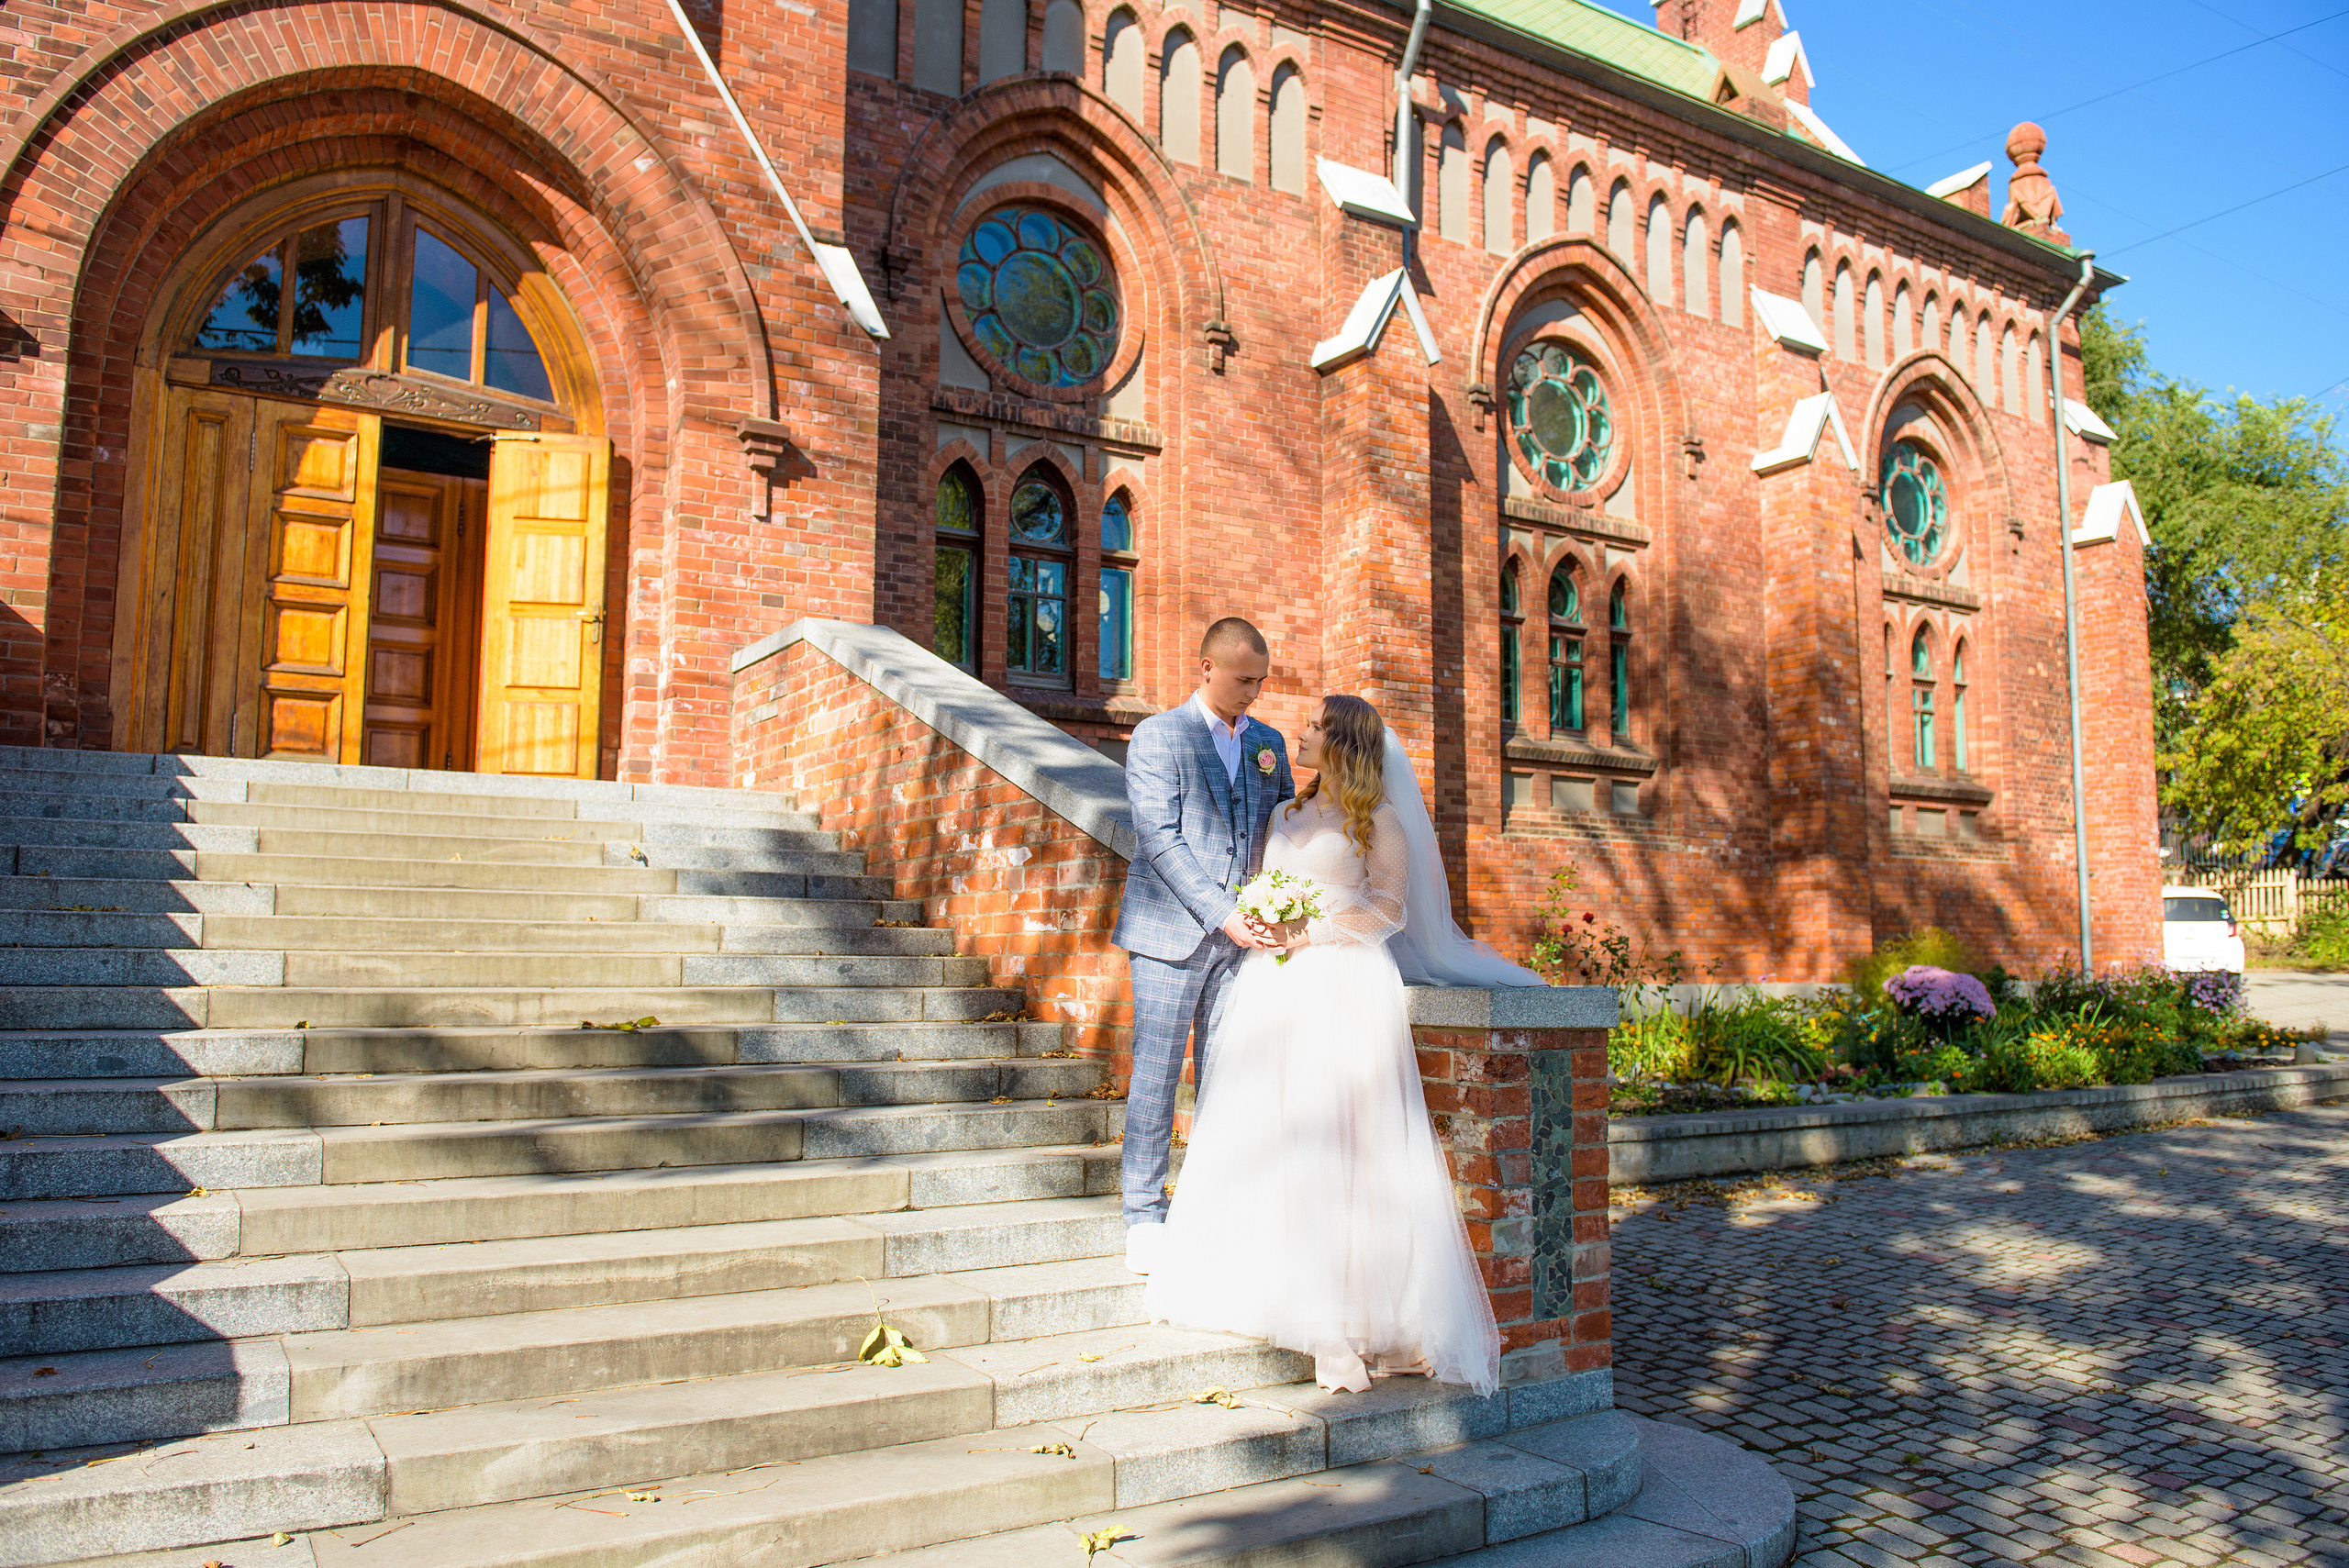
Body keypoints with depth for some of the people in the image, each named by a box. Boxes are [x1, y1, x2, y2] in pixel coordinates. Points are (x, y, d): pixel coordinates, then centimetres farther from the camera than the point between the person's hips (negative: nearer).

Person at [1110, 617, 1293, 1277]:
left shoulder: (1269, 742, 13)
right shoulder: (1157, 737, -3)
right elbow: (1162, 840, -11)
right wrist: (1223, 914, -18)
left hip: (1242, 935, 4)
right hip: (1172, 931, -4)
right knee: (1157, 1073, 0)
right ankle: (1145, 1219, 10)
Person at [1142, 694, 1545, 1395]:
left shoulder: (1378, 818, 3)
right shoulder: (1286, 816, 21)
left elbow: (1389, 909, -5)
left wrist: (1313, 932, -14)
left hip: (1344, 988, -6)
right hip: (1274, 989, 6)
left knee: (1338, 1137, -10)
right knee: (1262, 1132, -1)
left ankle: (1352, 1304, -7)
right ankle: (1269, 1283, 6)